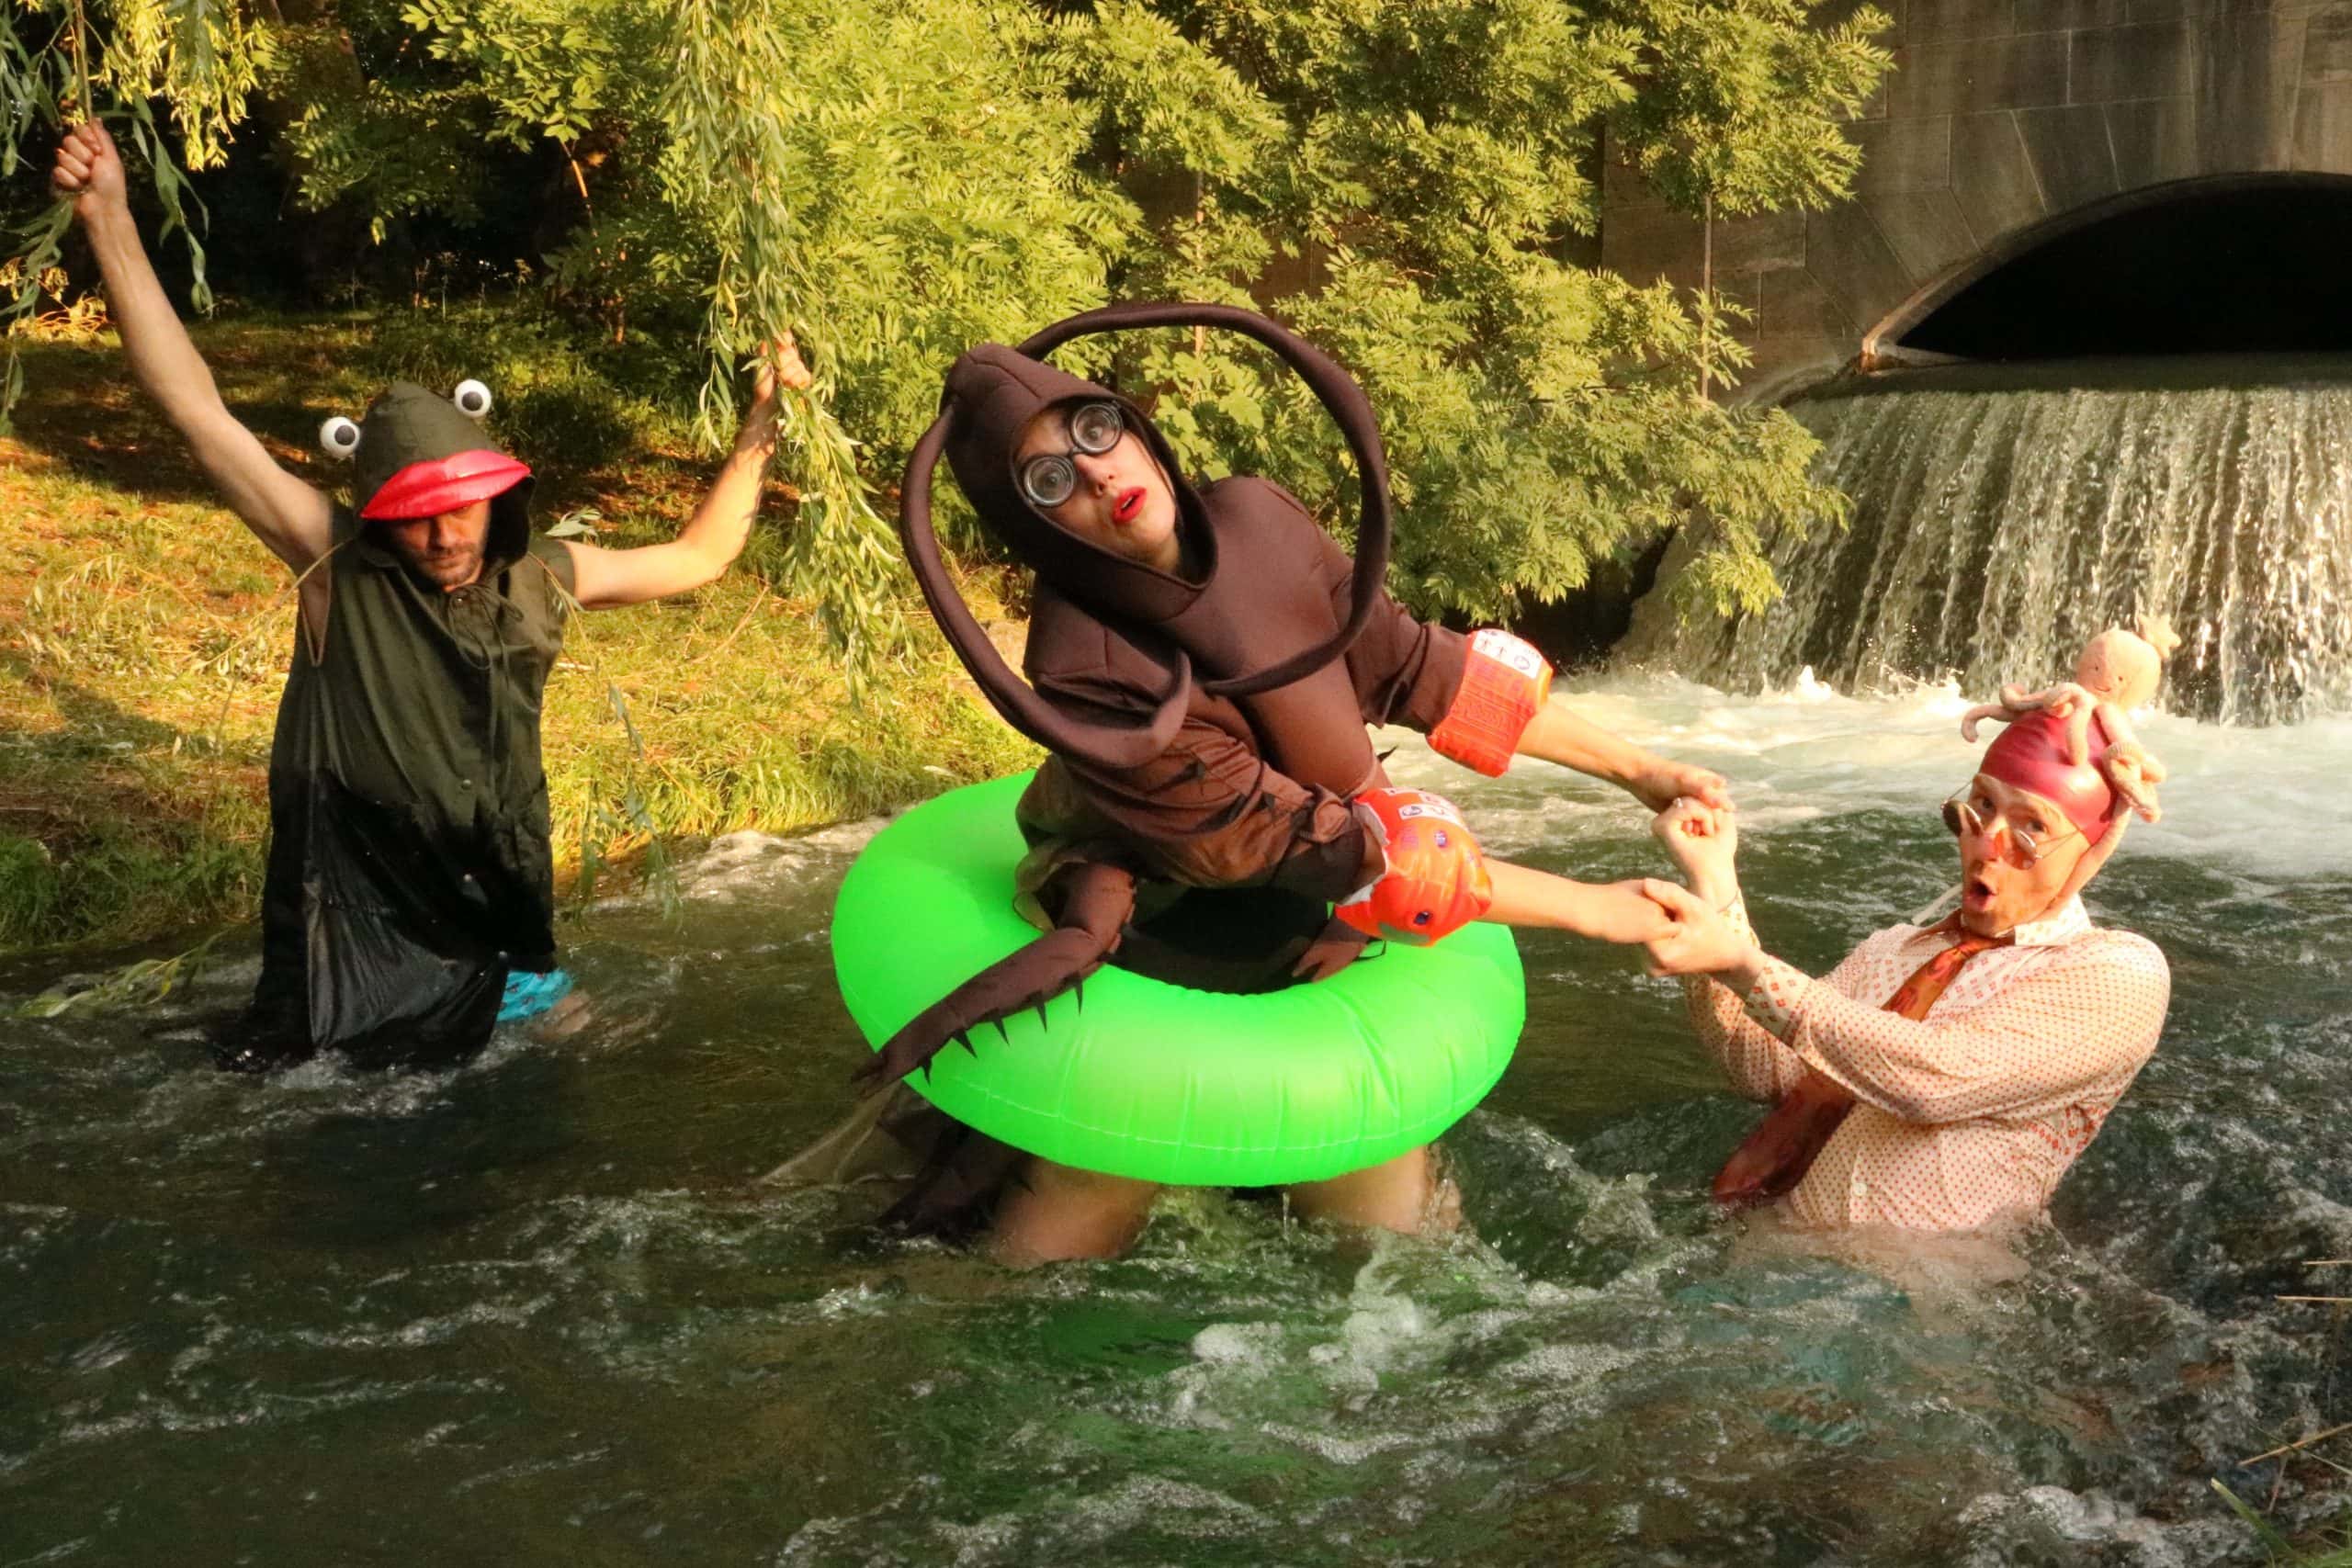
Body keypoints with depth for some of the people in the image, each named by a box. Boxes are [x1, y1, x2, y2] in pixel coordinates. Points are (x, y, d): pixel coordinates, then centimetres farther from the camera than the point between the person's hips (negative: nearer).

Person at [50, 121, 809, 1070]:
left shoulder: (544, 578, -4)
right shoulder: (336, 565, -15)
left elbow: (696, 558, 10)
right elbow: (195, 410, -20)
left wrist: (759, 431, 5)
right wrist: (109, 224, -26)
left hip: (493, 922, 4)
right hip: (358, 931, -4)